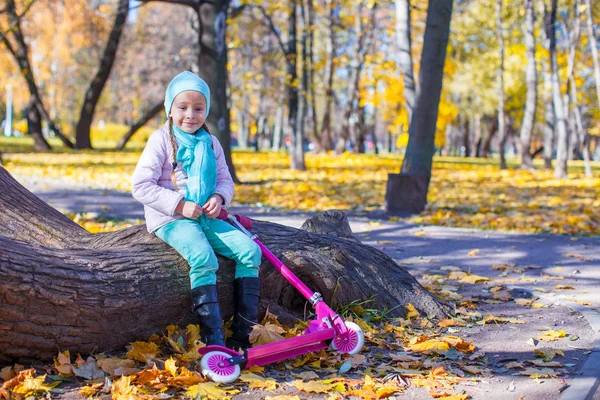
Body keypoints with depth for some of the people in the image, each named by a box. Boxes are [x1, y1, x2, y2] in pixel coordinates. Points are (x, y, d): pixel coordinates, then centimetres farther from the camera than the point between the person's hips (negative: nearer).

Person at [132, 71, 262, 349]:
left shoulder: (210, 143, 14)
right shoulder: (162, 140, -3)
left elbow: (225, 179, 18)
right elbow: (141, 186, -10)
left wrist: (219, 197, -7)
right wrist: (180, 205, -18)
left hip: (206, 218, 6)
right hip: (170, 219, -6)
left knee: (249, 249, -13)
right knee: (203, 257, -33)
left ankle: (243, 333, -10)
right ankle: (213, 339, -32)